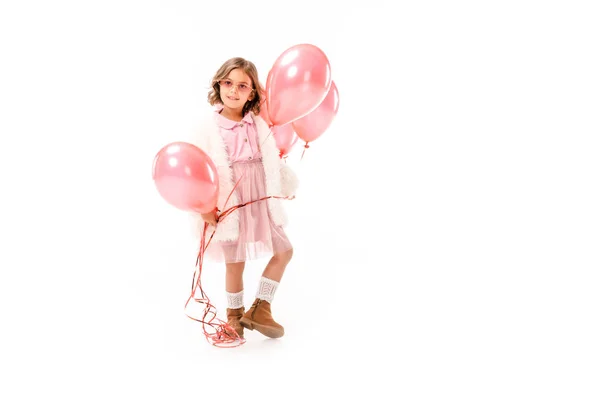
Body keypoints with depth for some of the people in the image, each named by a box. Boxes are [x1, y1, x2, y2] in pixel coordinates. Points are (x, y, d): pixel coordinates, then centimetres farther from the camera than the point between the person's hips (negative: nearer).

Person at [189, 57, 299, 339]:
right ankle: (234, 315, 32)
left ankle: (260, 309, 22)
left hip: (259, 201, 5)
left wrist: (286, 185, 13)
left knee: (284, 251, 8)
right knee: (235, 262, 6)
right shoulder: (210, 126, -12)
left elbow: (271, 160, 11)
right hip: (228, 203, -5)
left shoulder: (258, 124, 1)